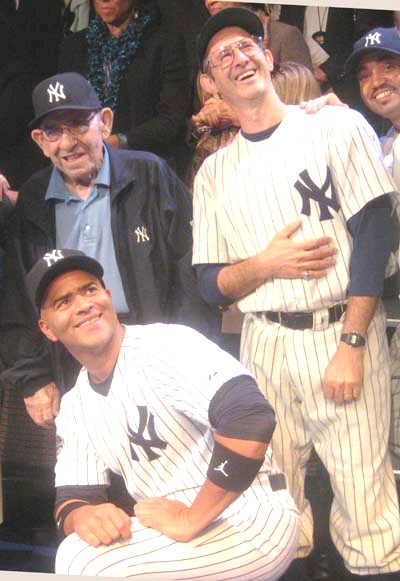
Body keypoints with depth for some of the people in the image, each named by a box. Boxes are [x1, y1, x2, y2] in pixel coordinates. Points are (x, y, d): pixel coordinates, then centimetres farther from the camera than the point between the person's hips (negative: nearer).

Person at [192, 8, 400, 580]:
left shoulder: (337, 126, 3)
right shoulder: (214, 172, 14)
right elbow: (212, 284, 11)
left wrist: (351, 344, -13)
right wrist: (264, 265, -11)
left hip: (342, 331, -3)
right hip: (263, 342, 4)